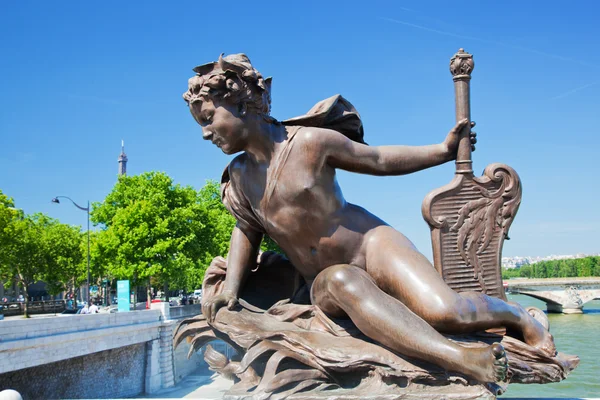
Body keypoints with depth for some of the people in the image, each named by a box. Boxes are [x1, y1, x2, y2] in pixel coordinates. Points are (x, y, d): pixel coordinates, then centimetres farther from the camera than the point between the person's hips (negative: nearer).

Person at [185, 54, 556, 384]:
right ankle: (457, 359, -44)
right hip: (324, 283, 3)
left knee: (445, 311, -28)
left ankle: (517, 315, 6)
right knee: (342, 282, -37)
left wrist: (444, 150, 3)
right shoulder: (239, 175, 4)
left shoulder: (309, 140, -9)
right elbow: (247, 230, 18)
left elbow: (377, 159, 3)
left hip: (372, 243, -3)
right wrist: (231, 289, 4)